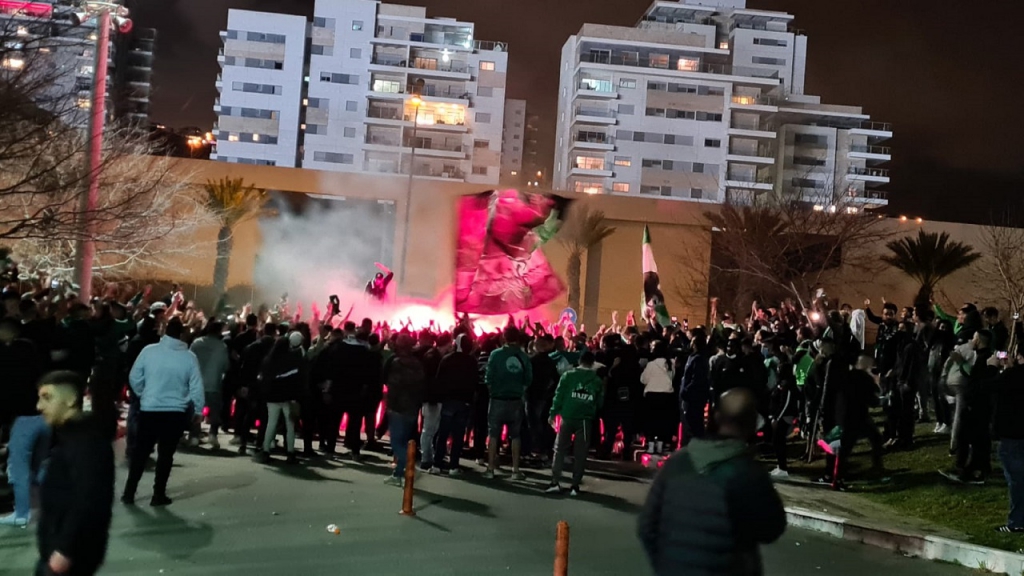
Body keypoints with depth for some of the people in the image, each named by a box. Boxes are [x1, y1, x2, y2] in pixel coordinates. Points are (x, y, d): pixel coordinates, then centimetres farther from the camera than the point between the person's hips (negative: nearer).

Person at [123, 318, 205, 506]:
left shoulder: (149, 351, -6)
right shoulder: (189, 357, -7)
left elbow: (134, 378, 1)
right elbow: (196, 387, -6)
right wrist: (198, 410, 7)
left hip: (149, 409, 1)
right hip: (175, 412, -1)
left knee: (141, 452, 13)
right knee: (166, 454, 9)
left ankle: (129, 493, 17)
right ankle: (158, 495, 11)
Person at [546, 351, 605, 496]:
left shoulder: (568, 375, -1)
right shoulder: (597, 381, 5)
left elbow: (559, 395, -5)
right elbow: (600, 403, 9)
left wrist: (553, 414, -2)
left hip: (567, 417, -1)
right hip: (585, 419, 1)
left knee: (560, 449, 8)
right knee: (580, 453, 6)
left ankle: (555, 483, 2)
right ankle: (575, 486, 4)